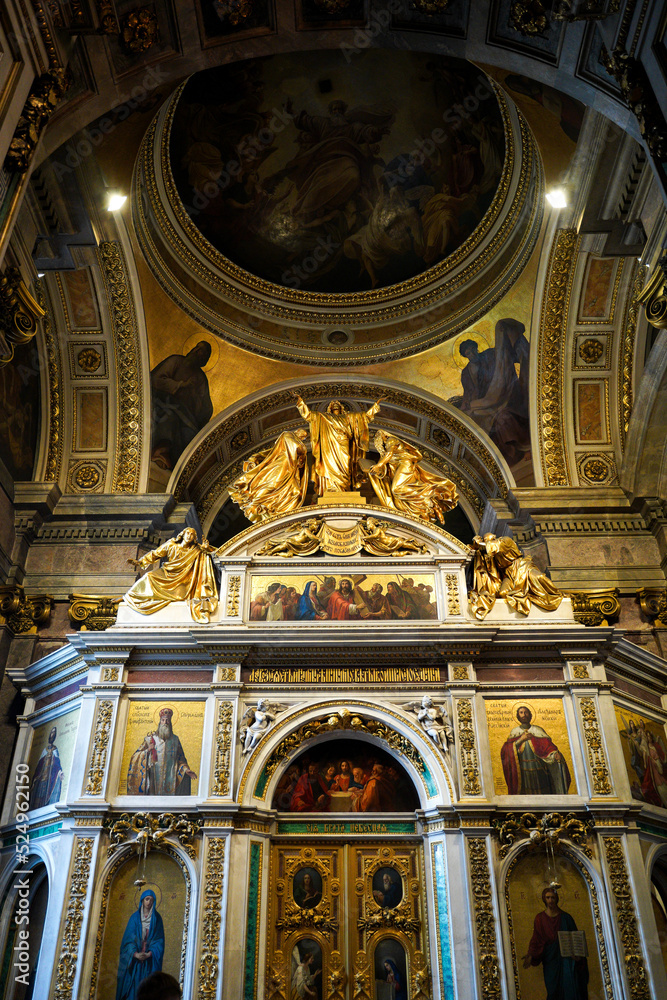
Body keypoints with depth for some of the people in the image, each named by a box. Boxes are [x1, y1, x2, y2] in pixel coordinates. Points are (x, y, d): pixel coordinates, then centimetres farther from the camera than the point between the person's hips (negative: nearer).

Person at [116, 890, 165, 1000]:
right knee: (133, 983, -5)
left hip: (150, 959, 0)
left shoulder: (157, 918, 3)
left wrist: (150, 953, -15)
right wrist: (135, 954, -15)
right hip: (134, 957, 0)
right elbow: (129, 937, -2)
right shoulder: (135, 917, 4)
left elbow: (159, 939, 0)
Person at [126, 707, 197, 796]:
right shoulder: (151, 738, 7)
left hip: (169, 779, 1)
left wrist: (186, 770, -4)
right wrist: (148, 751, -9)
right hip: (154, 778, -1)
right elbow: (135, 756, 7)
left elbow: (180, 759, 12)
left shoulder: (175, 739, 12)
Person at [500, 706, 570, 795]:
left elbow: (547, 745, -7)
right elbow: (505, 750, -2)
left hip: (539, 771, 0)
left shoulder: (538, 730, 6)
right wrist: (520, 740, -11)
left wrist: (555, 754, -27)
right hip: (522, 772, 0)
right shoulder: (515, 732, 9)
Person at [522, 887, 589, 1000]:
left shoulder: (565, 917, 6)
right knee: (554, 990, -4)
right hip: (550, 960, 0)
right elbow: (537, 939, 2)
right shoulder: (540, 918, 6)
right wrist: (530, 954, -13)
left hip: (566, 958, 0)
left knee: (570, 986, -12)